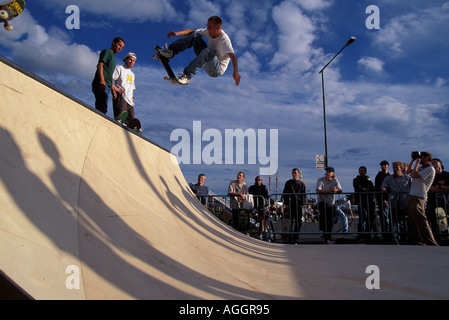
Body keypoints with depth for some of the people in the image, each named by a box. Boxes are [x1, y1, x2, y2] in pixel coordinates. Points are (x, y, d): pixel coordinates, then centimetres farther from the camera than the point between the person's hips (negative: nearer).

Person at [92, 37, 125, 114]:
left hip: (106, 86, 9)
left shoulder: (112, 57, 32)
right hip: (101, 84, -9)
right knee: (102, 109, -23)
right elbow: (99, 65, -9)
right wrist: (102, 81, -21)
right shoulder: (107, 52, 6)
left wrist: (114, 89, 27)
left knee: (101, 109, -1)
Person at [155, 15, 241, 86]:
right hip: (208, 62, 7)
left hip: (217, 70, -7)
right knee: (195, 35, -5)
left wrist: (235, 72, -59)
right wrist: (177, 33, -9)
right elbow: (192, 32, 6)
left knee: (207, 51, -40)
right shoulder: (210, 32, -1)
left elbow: (233, 56, -40)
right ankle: (171, 52, -13)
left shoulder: (224, 40, -24)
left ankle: (187, 76, -38)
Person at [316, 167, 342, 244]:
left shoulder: (335, 180, -2)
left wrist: (336, 190, -37)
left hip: (331, 203, 2)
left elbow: (341, 190, -13)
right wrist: (329, 190, -32)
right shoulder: (320, 180, -9)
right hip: (322, 202, -2)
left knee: (330, 222, 4)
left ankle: (328, 239, 19)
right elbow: (318, 190, -23)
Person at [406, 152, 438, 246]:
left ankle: (432, 244, -11)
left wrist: (417, 162, -8)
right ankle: (422, 242, 15)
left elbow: (414, 175, -18)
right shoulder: (421, 168, 18)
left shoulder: (430, 169, -9)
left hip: (418, 198, -9)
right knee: (414, 222, 10)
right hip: (412, 196, 9)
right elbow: (410, 170, 33)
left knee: (422, 222, -13)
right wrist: (413, 159, 22)